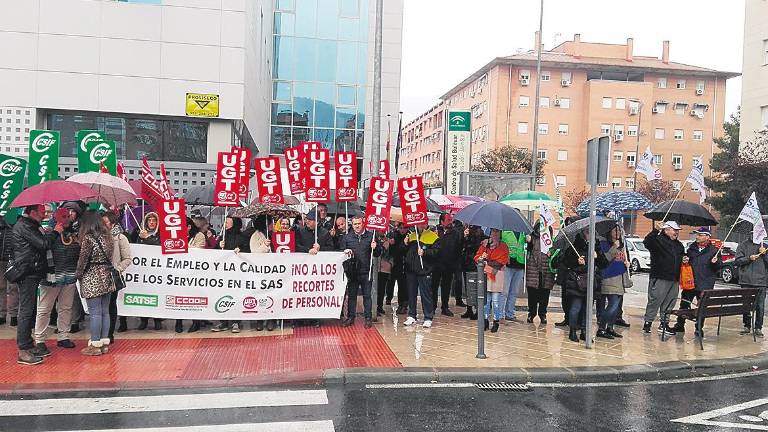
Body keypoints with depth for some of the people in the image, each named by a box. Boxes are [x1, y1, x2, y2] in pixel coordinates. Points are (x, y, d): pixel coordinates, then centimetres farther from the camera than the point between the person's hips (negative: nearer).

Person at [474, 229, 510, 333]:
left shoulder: (503, 246, 4)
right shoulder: (484, 244, 14)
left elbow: (501, 262, -7)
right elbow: (477, 257, 8)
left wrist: (487, 260, -8)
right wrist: (481, 258, -13)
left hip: (497, 277, -3)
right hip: (485, 275, 3)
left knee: (496, 301, -1)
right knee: (485, 300, 4)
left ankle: (496, 322, 7)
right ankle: (485, 320, 14)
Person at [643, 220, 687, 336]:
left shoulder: (679, 245, 19)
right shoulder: (658, 240, -7)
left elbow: (682, 256, 33)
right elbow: (647, 242, -27)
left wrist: (684, 260, 9)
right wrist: (655, 230, -36)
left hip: (674, 279, 8)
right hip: (659, 278, -8)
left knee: (669, 303, 12)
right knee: (654, 301, -4)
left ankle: (664, 324, 22)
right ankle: (648, 322, 5)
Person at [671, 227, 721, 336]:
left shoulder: (713, 250, -2)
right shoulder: (692, 247, 10)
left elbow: (720, 266, -1)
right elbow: (686, 258, 24)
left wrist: (715, 262, -22)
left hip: (705, 284, -4)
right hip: (690, 282, 4)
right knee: (684, 304, 8)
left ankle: (699, 328, 18)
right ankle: (679, 325, 19)